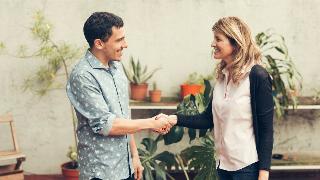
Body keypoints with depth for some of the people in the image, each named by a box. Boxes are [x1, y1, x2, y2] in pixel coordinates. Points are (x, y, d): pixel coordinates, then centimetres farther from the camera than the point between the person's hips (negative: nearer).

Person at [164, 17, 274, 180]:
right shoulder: (222, 76, 8)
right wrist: (175, 119, -4)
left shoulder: (257, 76, -13)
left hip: (248, 166, -7)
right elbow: (209, 119, 9)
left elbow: (266, 128, -13)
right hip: (223, 162, 7)